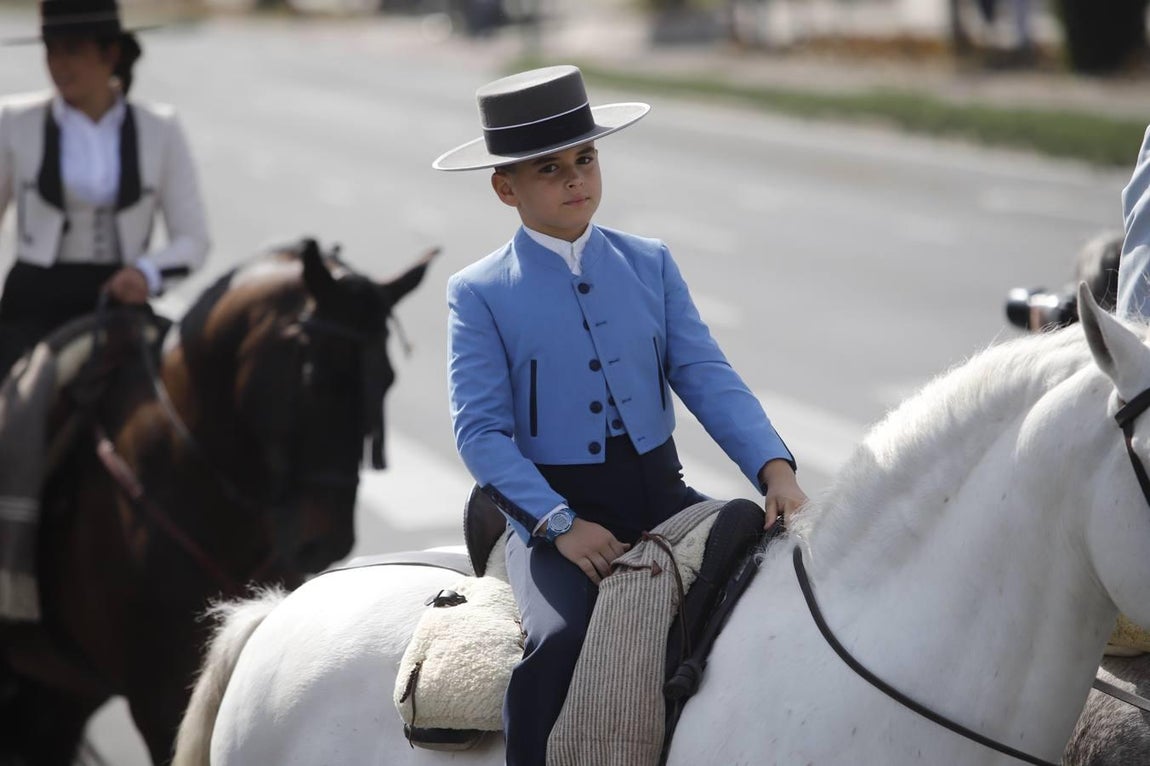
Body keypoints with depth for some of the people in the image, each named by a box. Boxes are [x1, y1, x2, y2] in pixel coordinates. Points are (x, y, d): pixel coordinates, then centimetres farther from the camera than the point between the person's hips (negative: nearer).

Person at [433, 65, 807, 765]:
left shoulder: (650, 266, 12)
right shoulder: (479, 295, 2)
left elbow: (709, 380, 3)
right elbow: (481, 431, -6)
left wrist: (775, 469, -15)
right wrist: (561, 526, -19)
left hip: (661, 495, 4)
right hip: (551, 511, -4)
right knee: (558, 640, -32)